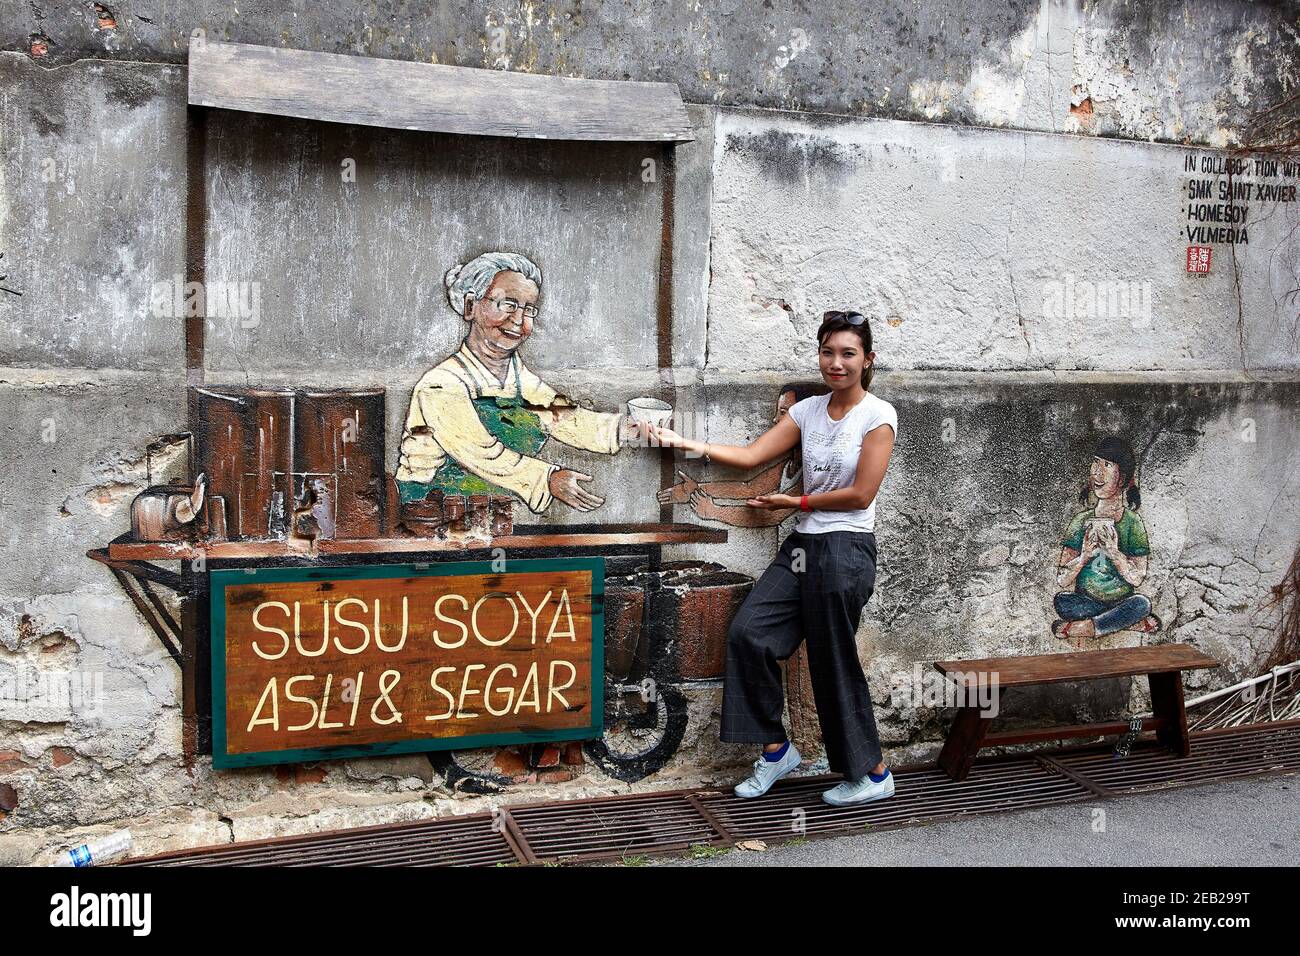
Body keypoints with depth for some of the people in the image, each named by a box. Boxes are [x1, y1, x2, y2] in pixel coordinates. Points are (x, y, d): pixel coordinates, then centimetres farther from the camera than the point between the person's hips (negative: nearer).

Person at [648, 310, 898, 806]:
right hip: (802, 545, 6)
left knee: (834, 663, -1)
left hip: (846, 549, -6)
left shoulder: (877, 415, -7)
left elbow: (861, 494, -12)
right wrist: (684, 442, -1)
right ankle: (776, 750, 9)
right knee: (747, 633, -5)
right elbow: (750, 455, 6)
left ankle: (873, 773, 16)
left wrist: (797, 502, -4)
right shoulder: (808, 410, 10)